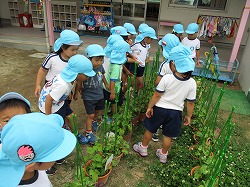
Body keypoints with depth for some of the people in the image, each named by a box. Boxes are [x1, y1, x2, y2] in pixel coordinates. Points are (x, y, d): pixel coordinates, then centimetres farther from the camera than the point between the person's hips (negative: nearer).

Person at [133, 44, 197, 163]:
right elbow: (190, 102, -6)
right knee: (168, 136, 19)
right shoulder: (192, 83, -13)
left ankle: (143, 148, 39)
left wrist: (149, 107, -3)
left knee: (150, 130, 20)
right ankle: (163, 155, 39)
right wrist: (189, 116, 9)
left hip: (160, 109, -2)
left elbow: (157, 95, -16)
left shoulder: (167, 78, -23)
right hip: (176, 112, 3)